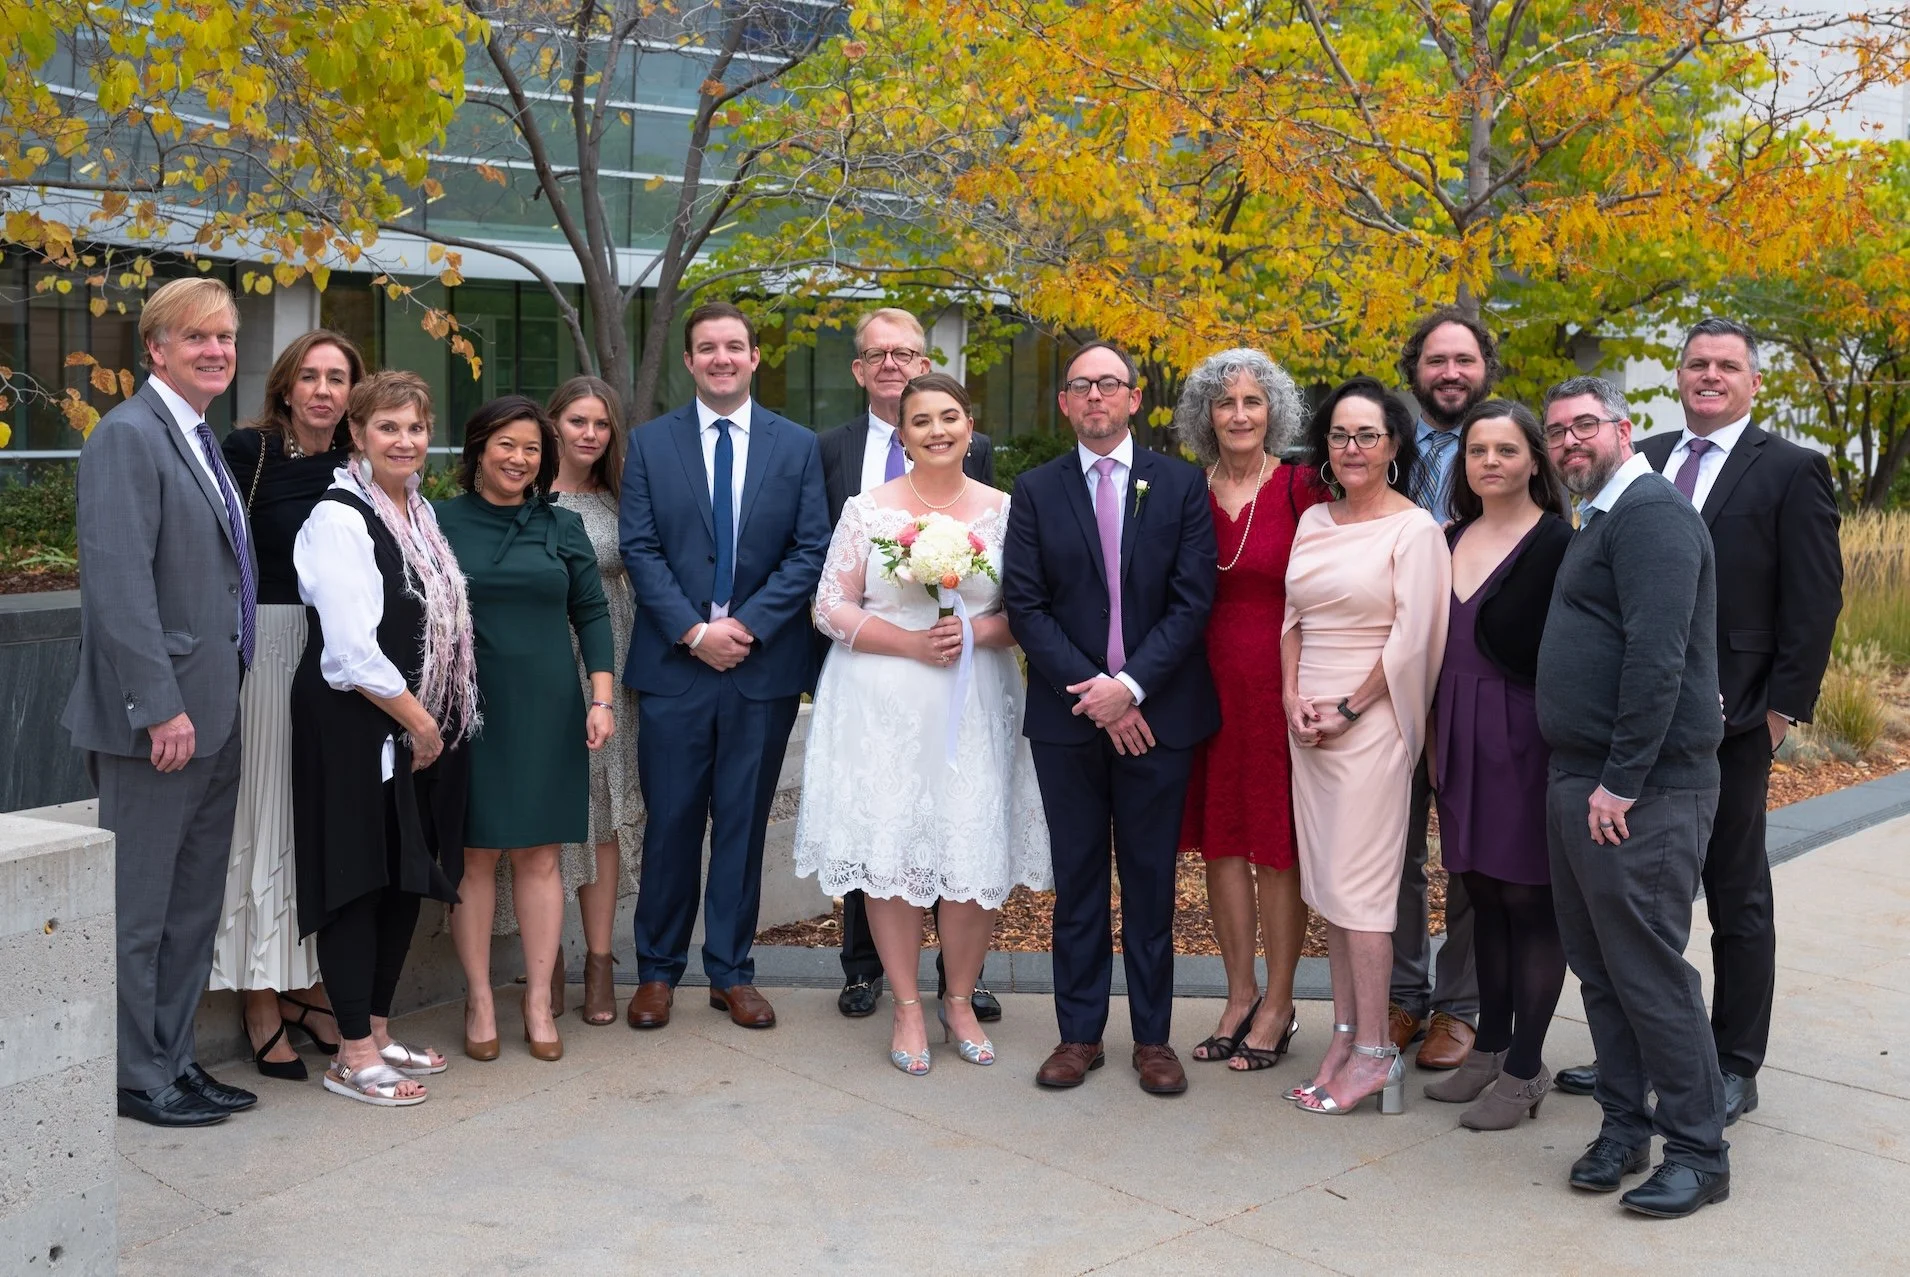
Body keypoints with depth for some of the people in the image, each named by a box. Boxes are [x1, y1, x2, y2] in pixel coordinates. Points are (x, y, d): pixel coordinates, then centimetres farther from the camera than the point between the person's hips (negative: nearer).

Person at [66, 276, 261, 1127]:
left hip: (213, 717, 9)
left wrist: (220, 702, 16)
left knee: (195, 904, 15)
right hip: (157, 720, -9)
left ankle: (174, 1060, 26)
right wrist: (160, 706, -23)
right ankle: (135, 1078, 15)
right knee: (137, 906, 3)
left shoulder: (202, 443, 16)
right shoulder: (128, 436, -12)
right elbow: (117, 581, -20)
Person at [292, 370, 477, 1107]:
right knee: (358, 882, -2)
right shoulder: (339, 520, -14)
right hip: (355, 726, -8)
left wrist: (436, 719, 9)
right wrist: (415, 718, -12)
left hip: (421, 726, 8)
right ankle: (353, 1056, 8)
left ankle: (378, 1032, 26)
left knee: (409, 879, 13)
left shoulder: (421, 512, 12)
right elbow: (352, 649, -19)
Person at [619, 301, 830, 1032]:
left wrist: (748, 625, -11)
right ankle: (658, 970, 18)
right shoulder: (650, 444, 5)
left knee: (743, 822, 8)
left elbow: (810, 551, -1)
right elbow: (639, 549, -1)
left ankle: (731, 972, 19)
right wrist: (694, 631, -12)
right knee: (670, 822, 5)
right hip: (674, 664, 0)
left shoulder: (797, 446, 6)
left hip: (763, 664, 1)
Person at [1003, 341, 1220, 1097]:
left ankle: (1152, 1036, 17)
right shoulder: (1036, 490, 5)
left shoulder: (1181, 486, 3)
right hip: (1066, 715, 1)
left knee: (1151, 879, 7)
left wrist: (1130, 685, -14)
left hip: (1156, 713, -1)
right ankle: (1079, 1033, 18)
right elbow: (1024, 605, -2)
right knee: (1077, 879, 8)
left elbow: (1193, 601, -4)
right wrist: (1089, 690, -11)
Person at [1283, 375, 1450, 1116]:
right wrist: (1293, 695, 0)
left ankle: (1375, 1053, 2)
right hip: (1308, 721, 7)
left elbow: (1412, 640, -11)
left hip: (1369, 722, -7)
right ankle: (1344, 1034, 17)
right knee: (1325, 881, 9)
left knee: (1357, 885, -6)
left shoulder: (1414, 529, -7)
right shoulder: (1314, 521, 12)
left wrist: (1347, 710, -11)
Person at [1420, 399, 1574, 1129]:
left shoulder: (1557, 542, -8)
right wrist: (1434, 735, 11)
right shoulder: (1452, 539, 11)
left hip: (1526, 734, -6)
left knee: (1528, 897, 0)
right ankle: (1492, 1047, 24)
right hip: (1459, 736, 6)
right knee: (1482, 893, 13)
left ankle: (1525, 1068, 9)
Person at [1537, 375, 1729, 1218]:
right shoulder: (1597, 521, 19)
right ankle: (1623, 1127, 25)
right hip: (1580, 781, 10)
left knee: (1649, 972, -4)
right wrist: (1581, 776, 14)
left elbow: (1657, 658, -21)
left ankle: (1698, 1153, 8)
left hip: (1638, 794, -10)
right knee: (1597, 966, 14)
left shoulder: (1651, 512, -12)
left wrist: (1621, 781, -21)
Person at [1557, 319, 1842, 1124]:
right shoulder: (1641, 461, 10)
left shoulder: (1791, 471, -3)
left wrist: (1784, 708, -11)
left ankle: (1734, 1068, 19)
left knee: (1736, 898, 8)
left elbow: (1814, 601, -6)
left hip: (1731, 722, -4)